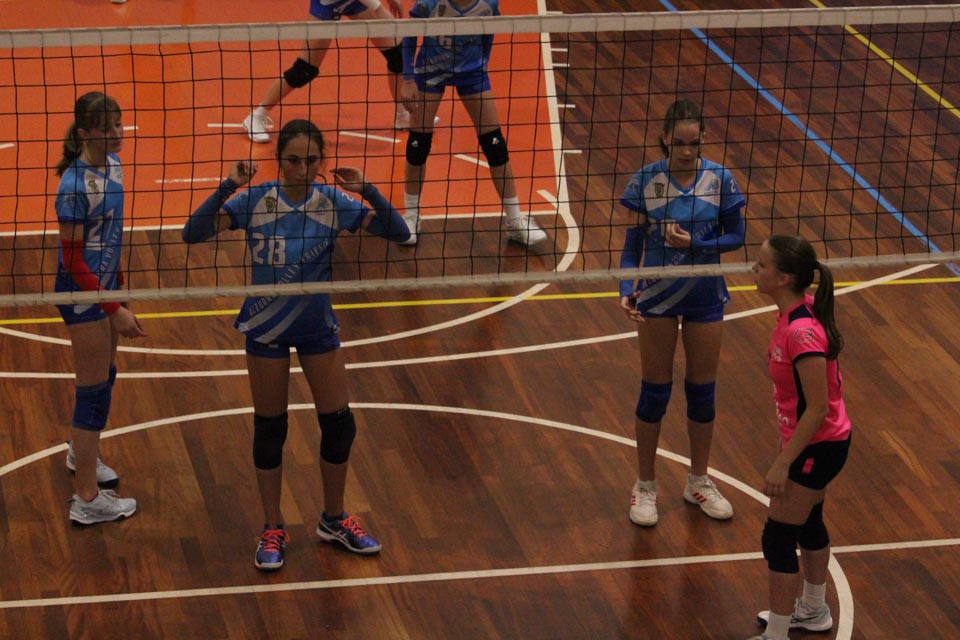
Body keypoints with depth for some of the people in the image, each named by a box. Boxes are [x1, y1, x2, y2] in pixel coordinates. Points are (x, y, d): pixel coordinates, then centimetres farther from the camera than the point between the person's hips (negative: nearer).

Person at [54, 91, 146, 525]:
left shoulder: (112, 165, 0)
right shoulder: (75, 187, -25)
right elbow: (73, 262, -22)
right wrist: (116, 310, -22)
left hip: (103, 284, 9)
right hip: (81, 292, -9)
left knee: (105, 376, 24)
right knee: (94, 389, -2)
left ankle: (82, 454, 48)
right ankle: (87, 499, 6)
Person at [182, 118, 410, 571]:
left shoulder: (333, 202, -9)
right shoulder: (255, 201, -12)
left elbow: (398, 233, -14)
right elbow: (193, 234, -21)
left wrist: (368, 191, -28)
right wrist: (227, 187, -33)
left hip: (317, 326, 2)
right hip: (265, 327, -2)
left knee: (339, 424, 6)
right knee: (270, 429, 7)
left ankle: (333, 520, 28)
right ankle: (273, 530, 22)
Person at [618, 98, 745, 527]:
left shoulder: (719, 180, -8)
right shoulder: (645, 182, -11)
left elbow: (736, 237, -2)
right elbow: (632, 246, -7)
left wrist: (694, 243, -18)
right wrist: (627, 290, -22)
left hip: (705, 298, 2)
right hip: (657, 298, -1)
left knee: (702, 390, 11)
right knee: (655, 392, 6)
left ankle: (698, 482, 29)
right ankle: (645, 486, 21)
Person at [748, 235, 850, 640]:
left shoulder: (801, 333, -32)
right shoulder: (798, 310, -4)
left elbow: (817, 408, -28)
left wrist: (782, 463, -23)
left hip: (816, 447, -10)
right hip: (818, 442, 10)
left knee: (778, 539, 0)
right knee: (808, 523, 27)